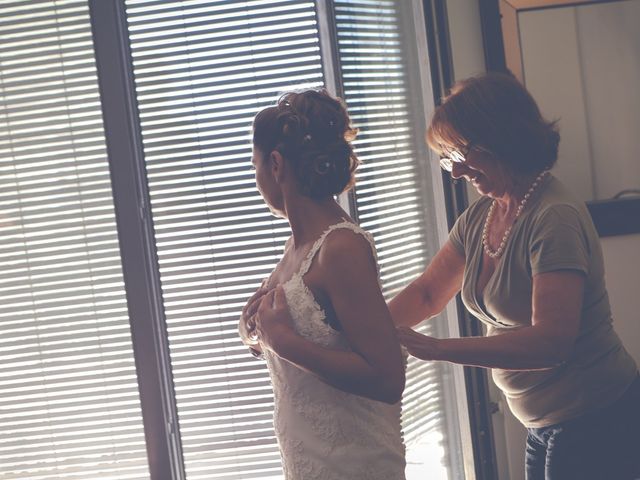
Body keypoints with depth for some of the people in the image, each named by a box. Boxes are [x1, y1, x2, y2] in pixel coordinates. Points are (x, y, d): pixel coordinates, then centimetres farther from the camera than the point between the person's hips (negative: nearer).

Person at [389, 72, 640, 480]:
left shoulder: (555, 218, -23)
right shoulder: (479, 217, 4)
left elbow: (550, 342, -31)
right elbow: (426, 294, 11)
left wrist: (435, 348, -33)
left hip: (597, 426, -8)